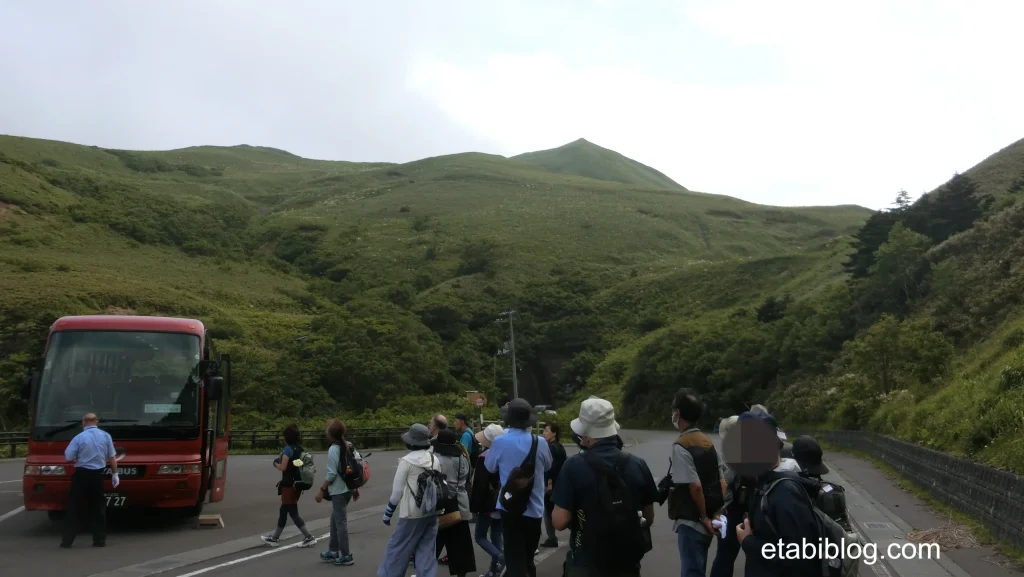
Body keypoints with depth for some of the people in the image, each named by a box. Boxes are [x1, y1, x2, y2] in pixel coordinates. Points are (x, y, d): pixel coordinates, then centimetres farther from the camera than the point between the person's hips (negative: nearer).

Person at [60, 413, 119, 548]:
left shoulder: (79, 437, -9)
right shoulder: (106, 436, 0)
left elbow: (68, 457, -8)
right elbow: (112, 457, 4)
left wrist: (78, 459, 13)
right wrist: (115, 474, 12)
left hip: (81, 474, -3)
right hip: (97, 475, 3)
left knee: (74, 508, 4)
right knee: (98, 507, 11)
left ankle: (67, 541, 3)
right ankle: (100, 540, 12)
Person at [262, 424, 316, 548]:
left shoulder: (288, 449, -15)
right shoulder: (299, 449, 10)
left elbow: (283, 467, -17)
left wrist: (276, 464, 2)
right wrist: (281, 461, 10)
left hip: (289, 485, -9)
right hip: (297, 484, 9)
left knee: (293, 513, -3)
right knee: (283, 511, 16)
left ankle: (309, 537, -4)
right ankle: (275, 538, 24)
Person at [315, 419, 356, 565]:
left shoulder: (333, 449, -17)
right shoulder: (348, 446, 8)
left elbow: (332, 474, -19)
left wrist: (321, 490, -12)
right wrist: (355, 488, 17)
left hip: (339, 491, -9)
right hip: (347, 489, 9)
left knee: (341, 522, -1)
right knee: (335, 520, 19)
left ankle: (346, 556, 5)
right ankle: (333, 551, 28)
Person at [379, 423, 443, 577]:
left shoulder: (407, 461, -12)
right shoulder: (435, 459, 5)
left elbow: (397, 490, -9)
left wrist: (388, 513, 1)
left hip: (412, 513, -6)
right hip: (431, 512, 6)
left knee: (397, 549, 6)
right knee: (427, 551, 9)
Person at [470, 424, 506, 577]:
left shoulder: (484, 458, -18)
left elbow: (479, 485, -19)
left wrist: (474, 506, -11)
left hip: (488, 504, -7)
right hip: (502, 502, 7)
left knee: (480, 536, 6)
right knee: (496, 536, 13)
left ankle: (499, 557, -16)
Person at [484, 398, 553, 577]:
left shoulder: (500, 442, -12)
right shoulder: (540, 442, -7)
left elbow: (490, 467, 6)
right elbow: (547, 466, 12)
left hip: (510, 507, -2)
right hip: (534, 508, 2)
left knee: (514, 561, 1)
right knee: (527, 559, 20)